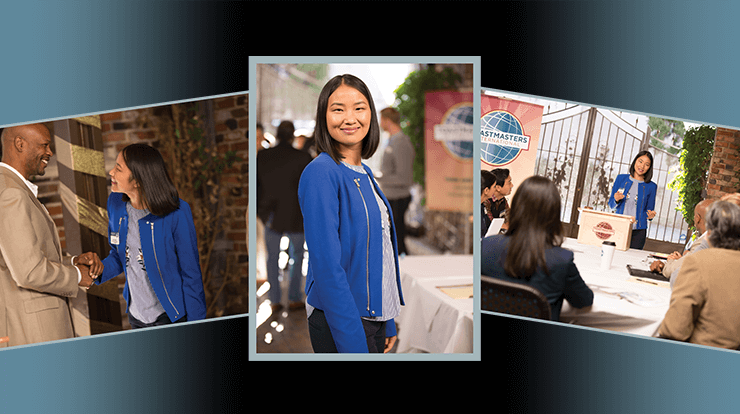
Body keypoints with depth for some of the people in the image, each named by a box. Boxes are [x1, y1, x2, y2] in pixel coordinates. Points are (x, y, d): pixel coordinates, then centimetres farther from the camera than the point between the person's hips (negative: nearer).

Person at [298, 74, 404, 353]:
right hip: (338, 321, -8)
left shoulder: (365, 174, 9)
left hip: (375, 315, 8)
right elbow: (326, 265, -21)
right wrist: (353, 344, -23)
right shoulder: (320, 173, -16)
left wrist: (389, 324, 12)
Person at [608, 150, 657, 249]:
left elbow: (650, 210, 12)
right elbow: (611, 205, 11)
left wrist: (650, 216, -10)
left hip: (638, 232, 0)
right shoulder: (621, 178, 8)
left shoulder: (651, 186, 6)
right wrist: (616, 200, -10)